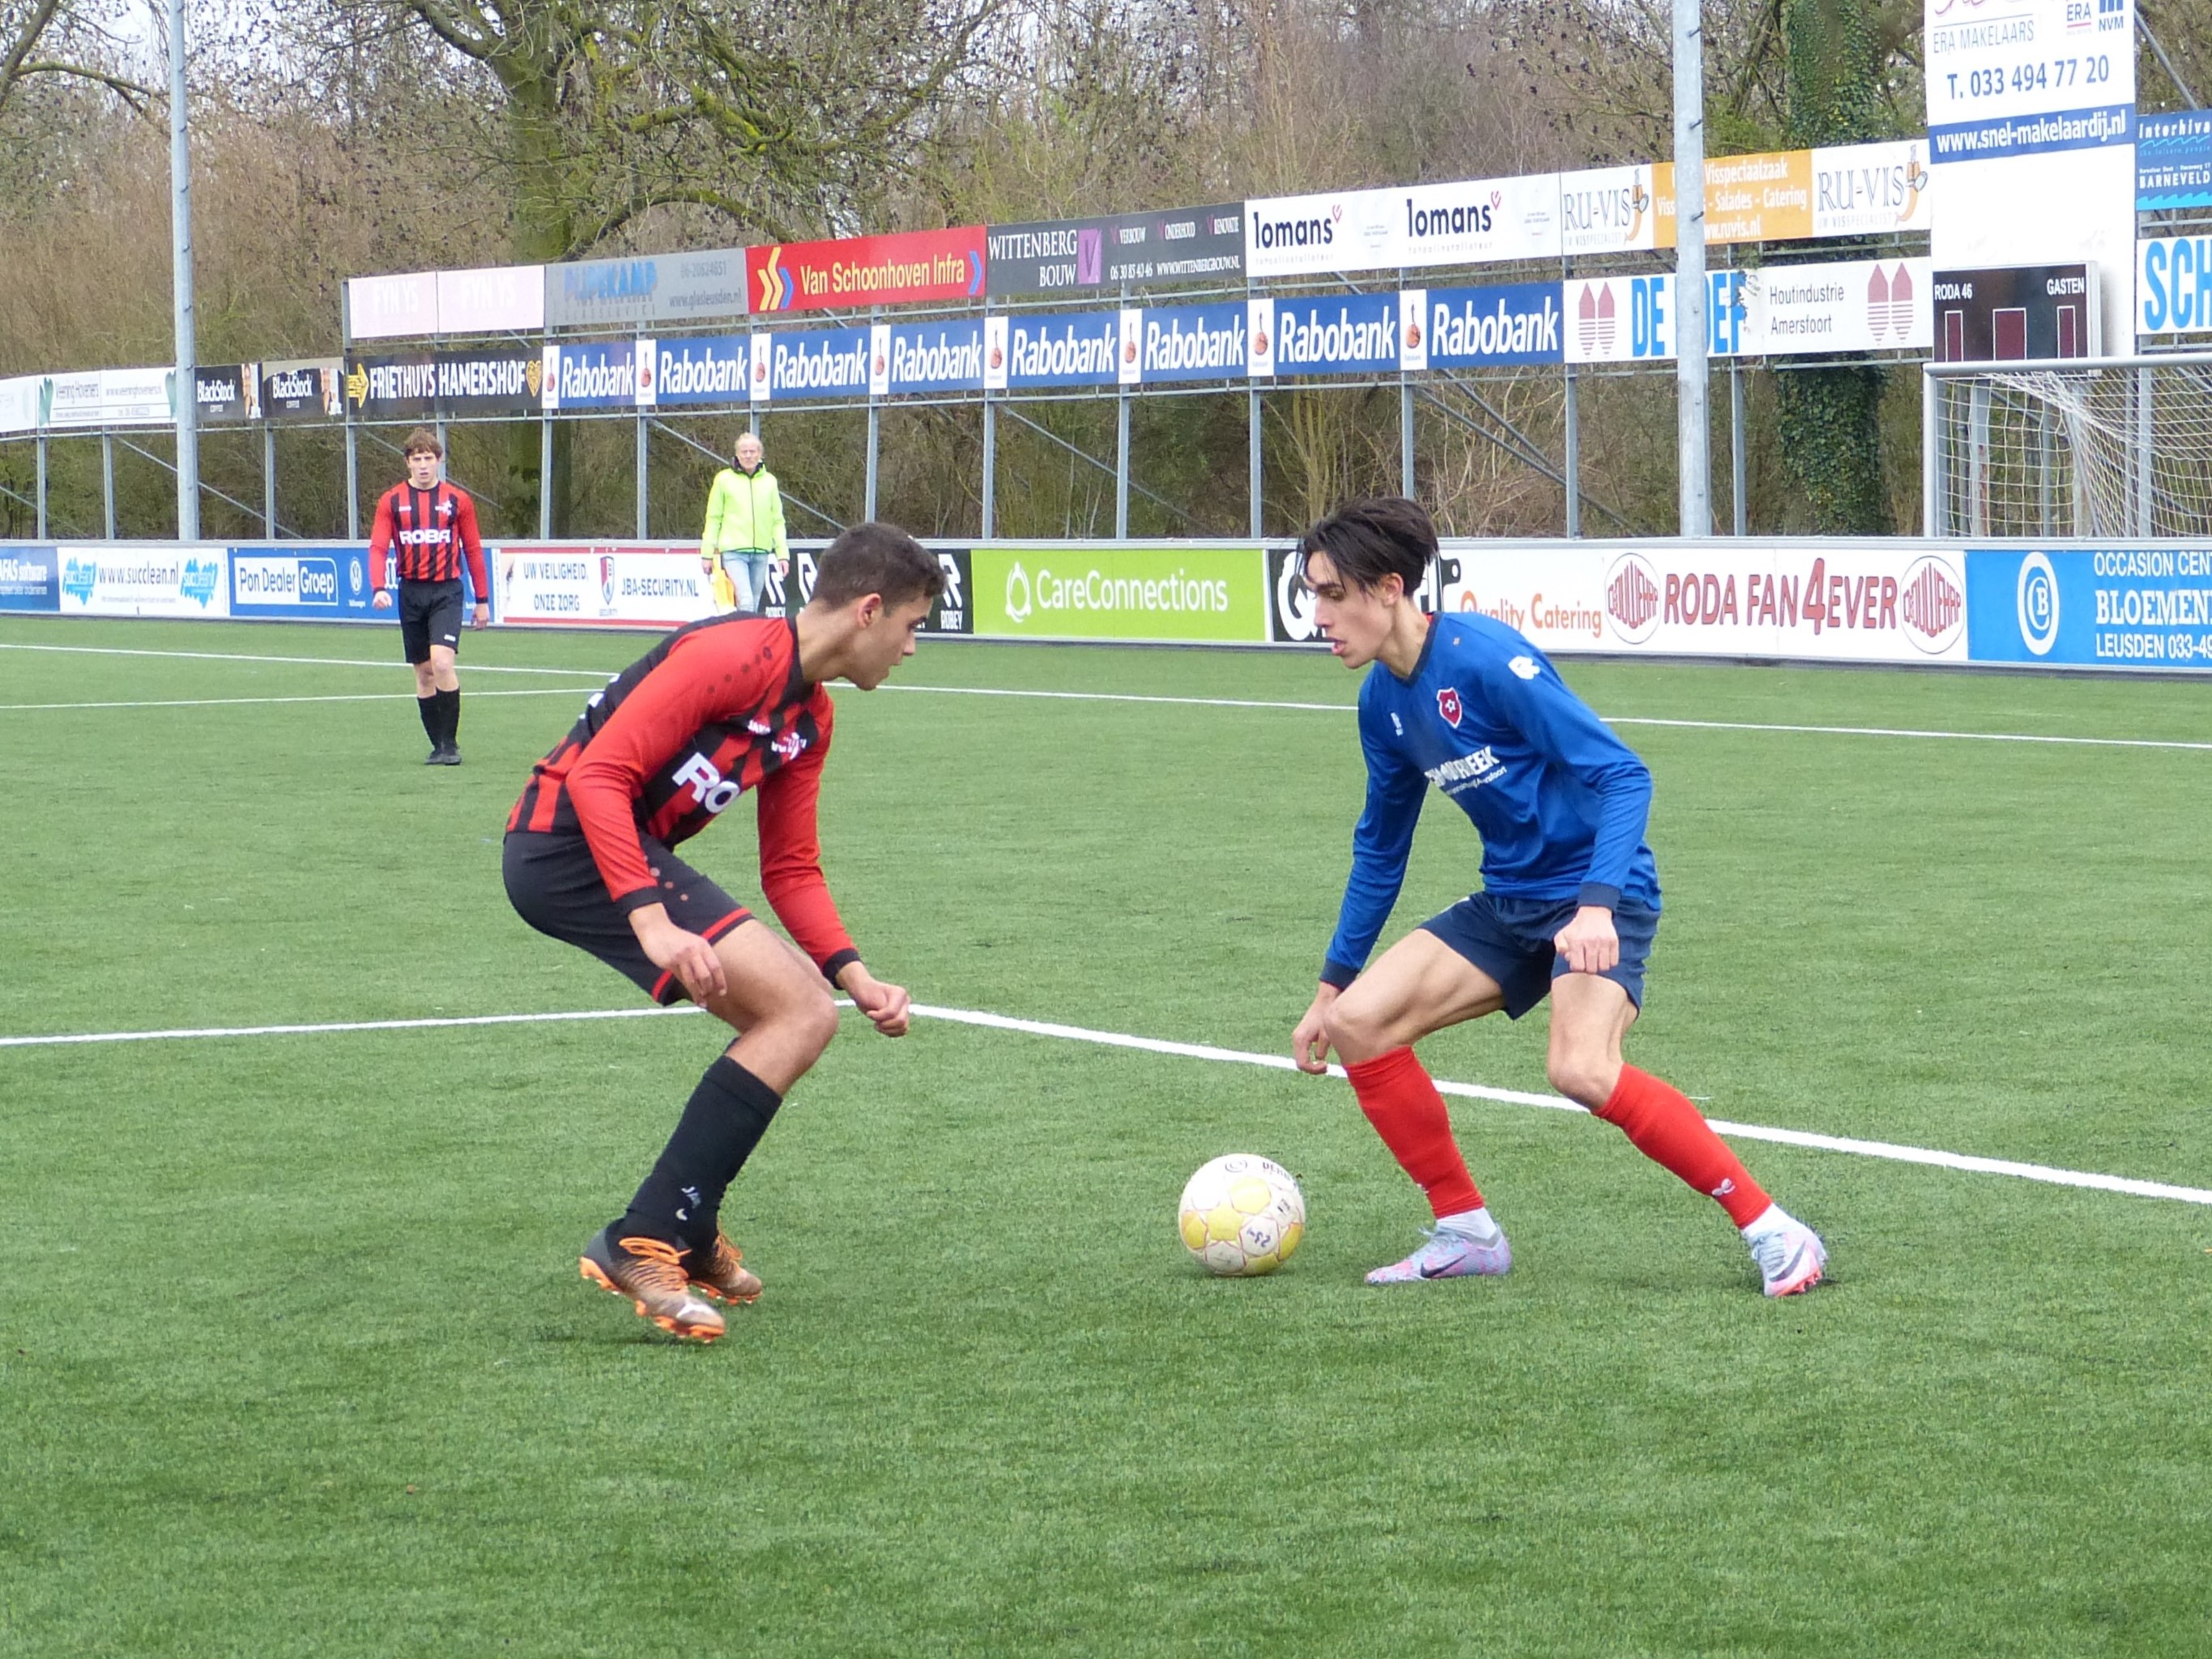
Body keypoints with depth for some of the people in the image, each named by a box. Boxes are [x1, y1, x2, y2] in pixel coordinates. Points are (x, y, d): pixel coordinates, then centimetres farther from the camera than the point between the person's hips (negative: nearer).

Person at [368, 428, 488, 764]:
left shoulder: (458, 500, 3)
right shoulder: (392, 501, 5)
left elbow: (473, 550, 7)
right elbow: (378, 547, -3)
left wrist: (482, 600, 7)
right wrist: (378, 589, -19)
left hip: (446, 591, -3)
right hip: (411, 593, 3)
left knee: (442, 662, -19)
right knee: (423, 672, 7)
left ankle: (450, 743, -10)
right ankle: (438, 745, 15)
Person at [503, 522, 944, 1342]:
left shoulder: (811, 719, 15)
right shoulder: (733, 656, -16)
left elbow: (792, 871, 19)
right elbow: (600, 773, -22)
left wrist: (858, 979, 5)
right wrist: (652, 920, -30)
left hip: (626, 848, 10)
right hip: (569, 839, -10)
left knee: (799, 1010, 13)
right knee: (799, 1010, -16)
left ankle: (687, 1233, 22)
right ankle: (640, 1243, -15)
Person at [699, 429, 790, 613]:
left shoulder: (769, 481, 8)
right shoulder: (724, 479, 1)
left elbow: (777, 521, 10)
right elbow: (713, 519, 3)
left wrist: (782, 553, 4)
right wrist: (707, 553, 0)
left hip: (761, 552, 3)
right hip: (733, 551, -3)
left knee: (754, 604, 7)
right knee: (745, 601, -17)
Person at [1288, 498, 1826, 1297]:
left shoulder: (1485, 658, -20)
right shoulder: (1383, 700, 6)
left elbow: (1621, 775, -22)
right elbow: (1379, 847, 20)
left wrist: (1597, 905, -34)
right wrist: (1332, 985, 21)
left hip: (1594, 900, -8)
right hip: (1509, 903, 8)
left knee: (1582, 1070, -30)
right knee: (1358, 1021, -4)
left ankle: (1773, 1232, -19)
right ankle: (1466, 1232, 8)